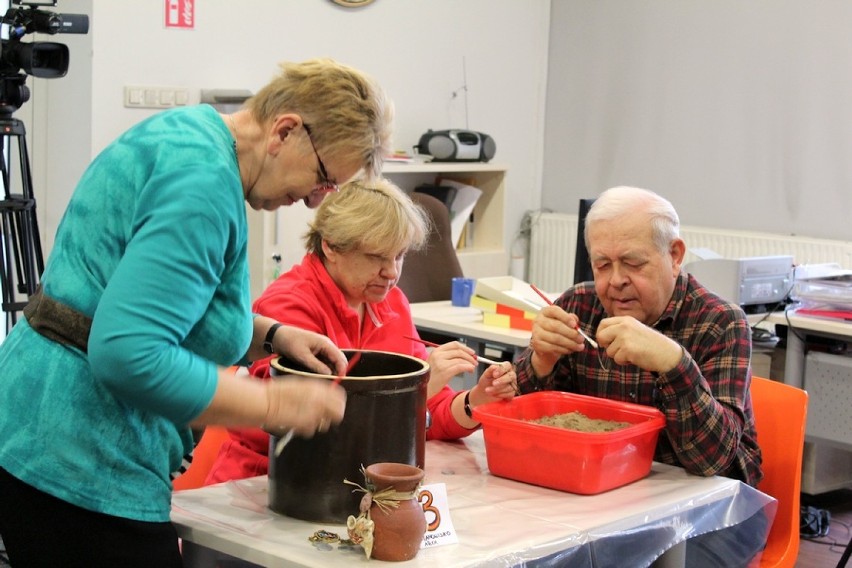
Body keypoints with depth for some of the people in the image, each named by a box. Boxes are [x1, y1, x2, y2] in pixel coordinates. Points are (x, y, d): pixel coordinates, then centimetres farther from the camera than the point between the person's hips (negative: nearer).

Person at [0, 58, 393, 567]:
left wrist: (271, 336, 7)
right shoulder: (207, 181, -21)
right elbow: (128, 354, -30)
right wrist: (274, 405, -20)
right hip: (77, 464, -10)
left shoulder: (188, 129, 10)